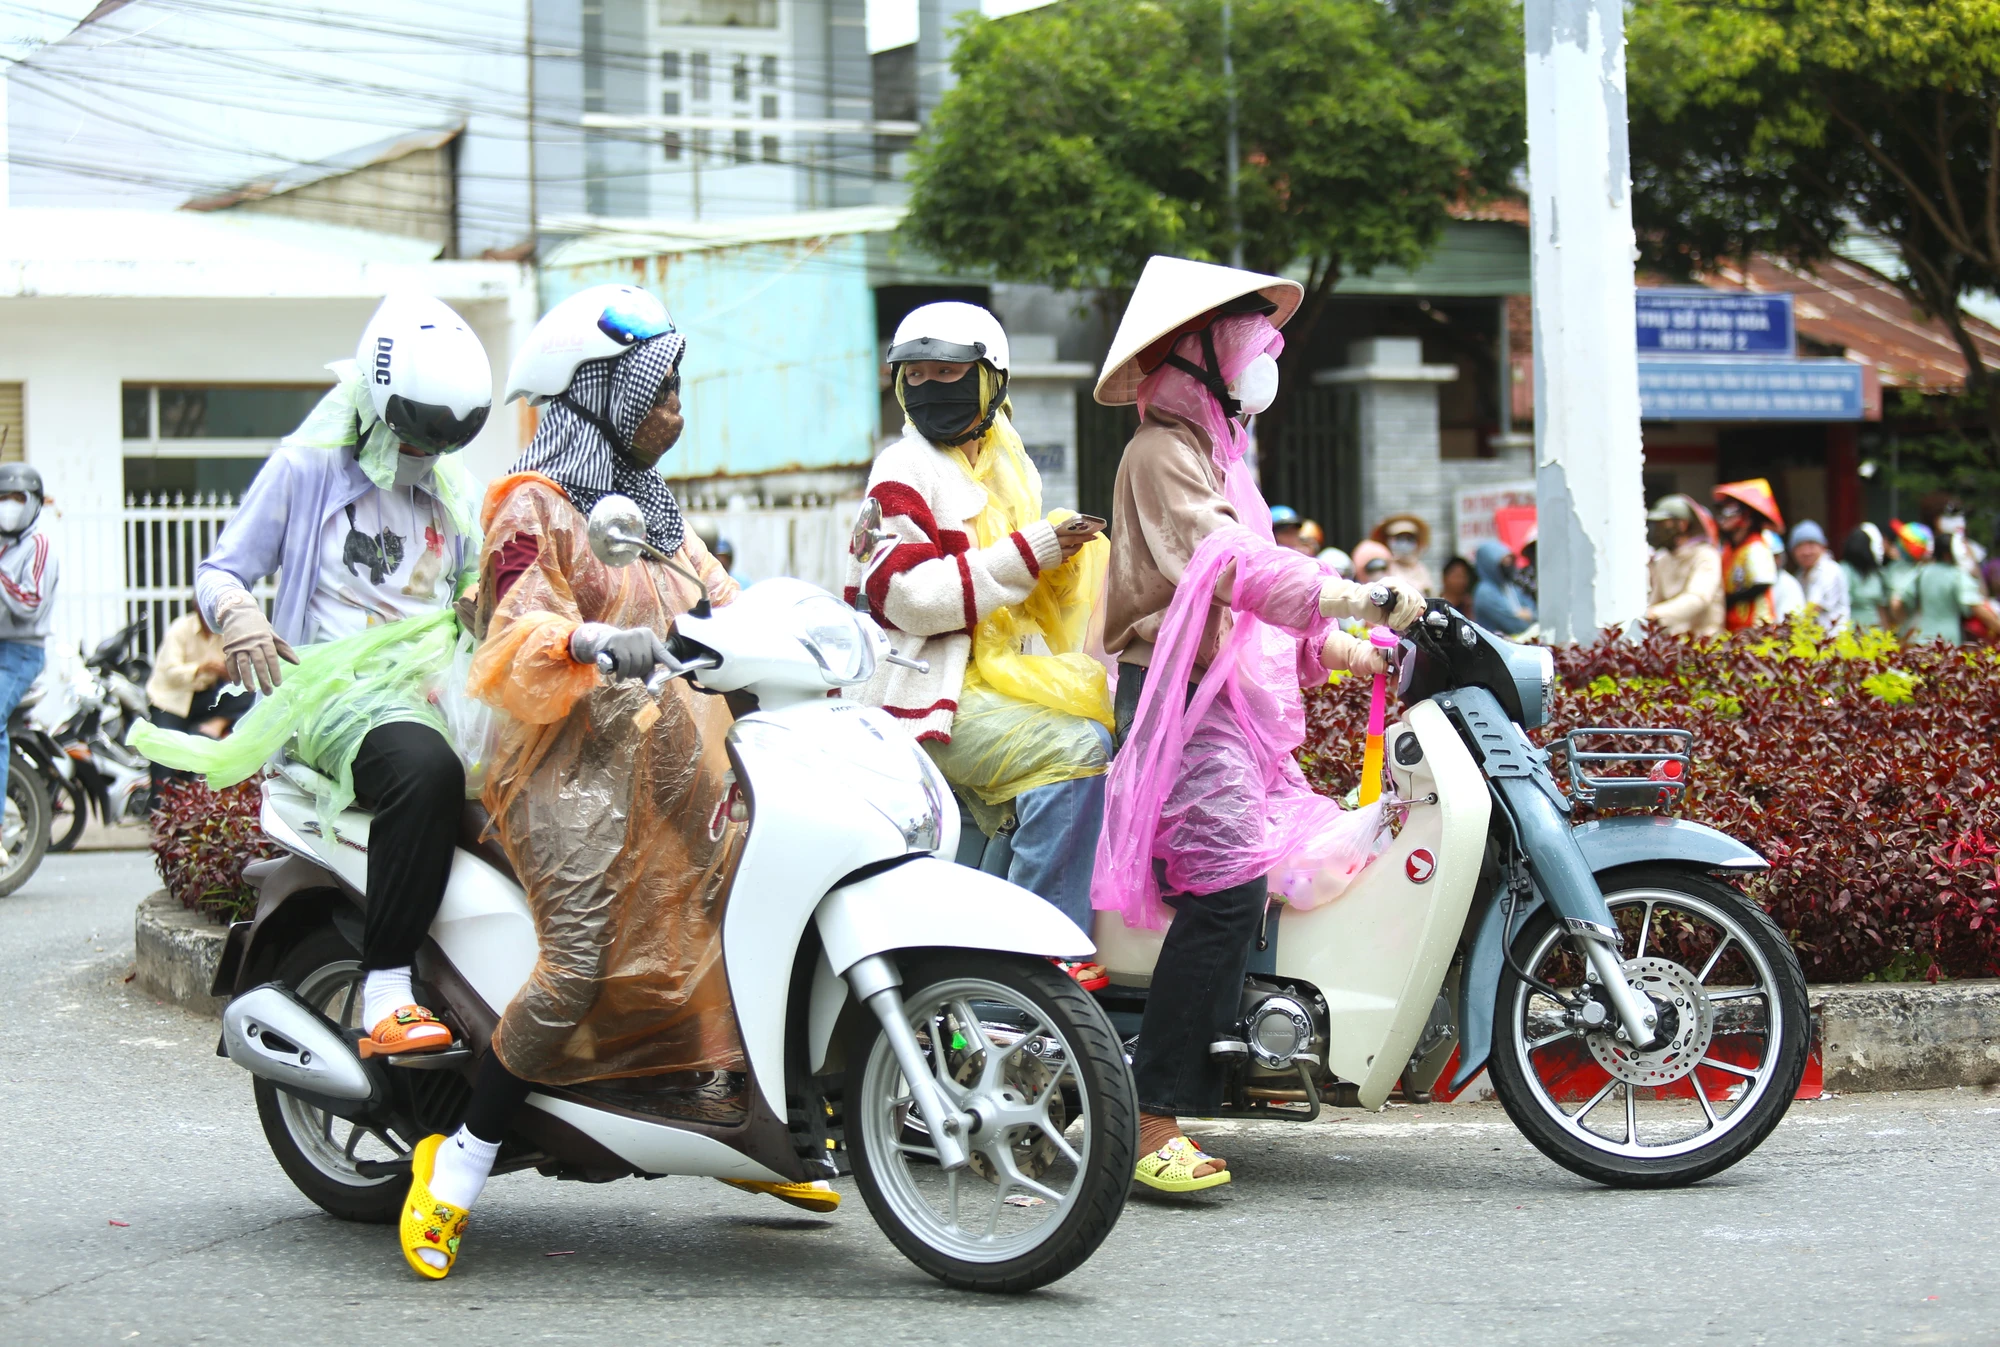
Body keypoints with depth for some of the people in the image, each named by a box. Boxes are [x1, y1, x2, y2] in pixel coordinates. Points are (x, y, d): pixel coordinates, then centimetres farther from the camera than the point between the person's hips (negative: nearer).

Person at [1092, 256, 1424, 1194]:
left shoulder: (1213, 449, 24)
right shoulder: (1163, 453, -9)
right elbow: (1234, 567, -24)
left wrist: (1331, 647, 13)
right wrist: (1361, 599, -31)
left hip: (1230, 701, 11)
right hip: (1180, 701, -11)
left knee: (1312, 858, 6)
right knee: (1227, 883, -24)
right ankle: (1155, 1126, -26)